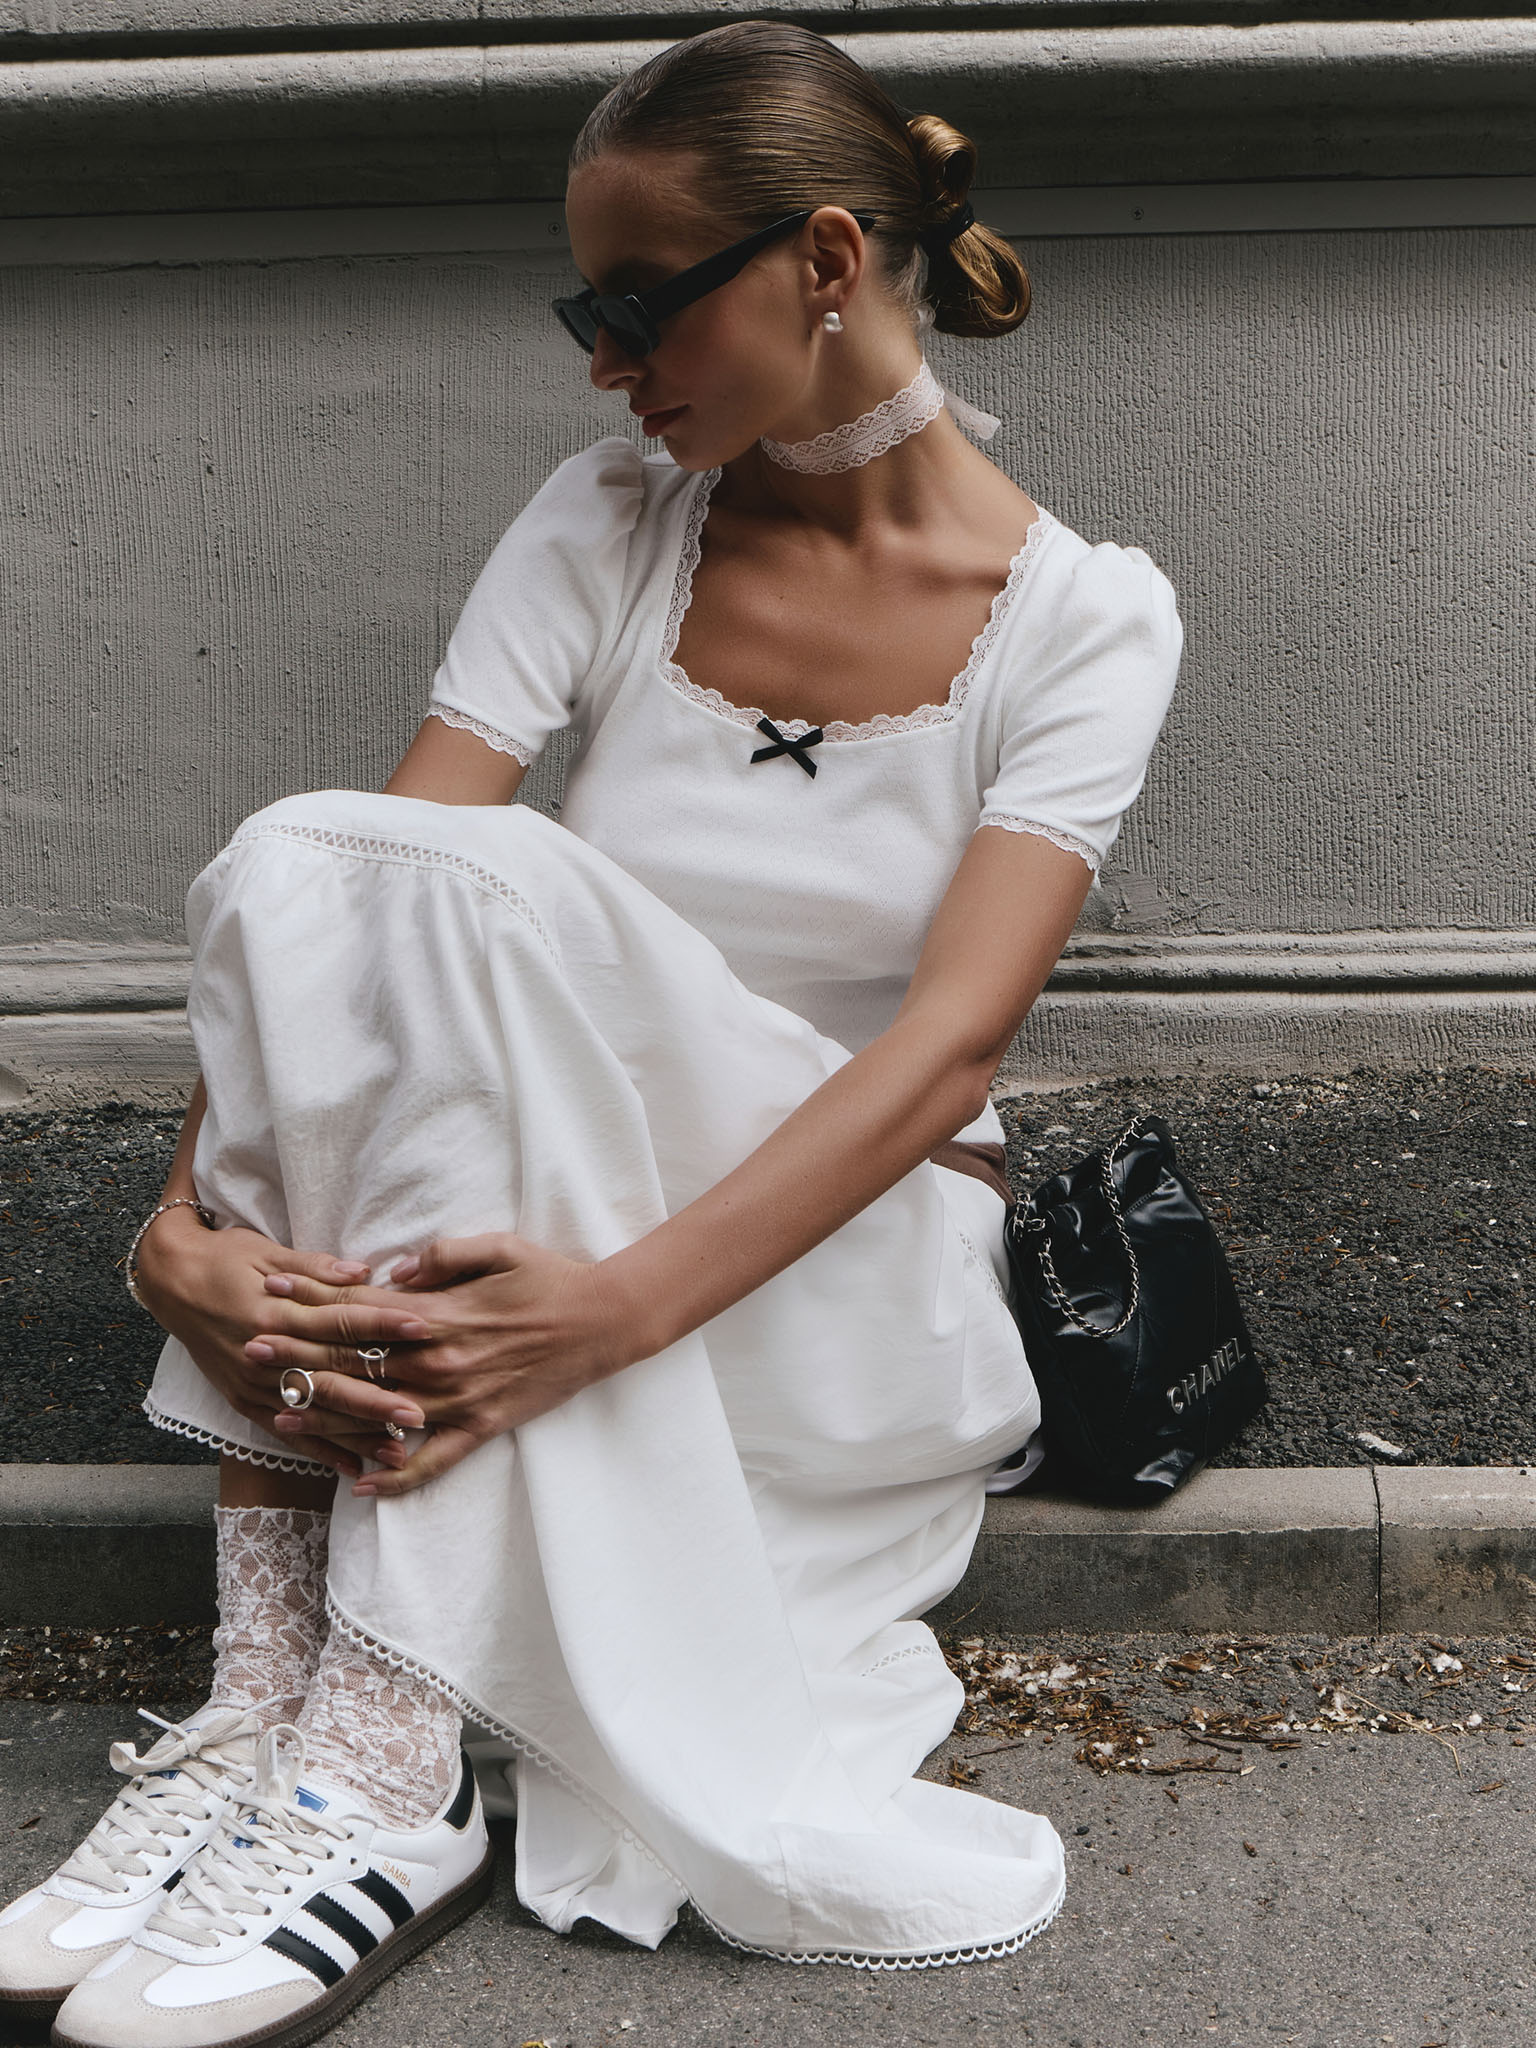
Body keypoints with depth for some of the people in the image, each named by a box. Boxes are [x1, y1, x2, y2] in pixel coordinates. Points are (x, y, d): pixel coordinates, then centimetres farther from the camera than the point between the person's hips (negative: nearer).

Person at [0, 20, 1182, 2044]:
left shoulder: (1083, 614, -6)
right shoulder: (607, 527, 2)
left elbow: (954, 1041, -21)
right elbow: (327, 931, -10)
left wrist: (620, 1301, -35)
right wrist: (183, 1219, -27)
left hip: (860, 1266, -3)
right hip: (555, 1212, 3)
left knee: (484, 879, -31)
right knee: (300, 859, -27)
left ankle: (393, 1764, -32)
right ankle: (266, 1707, -25)